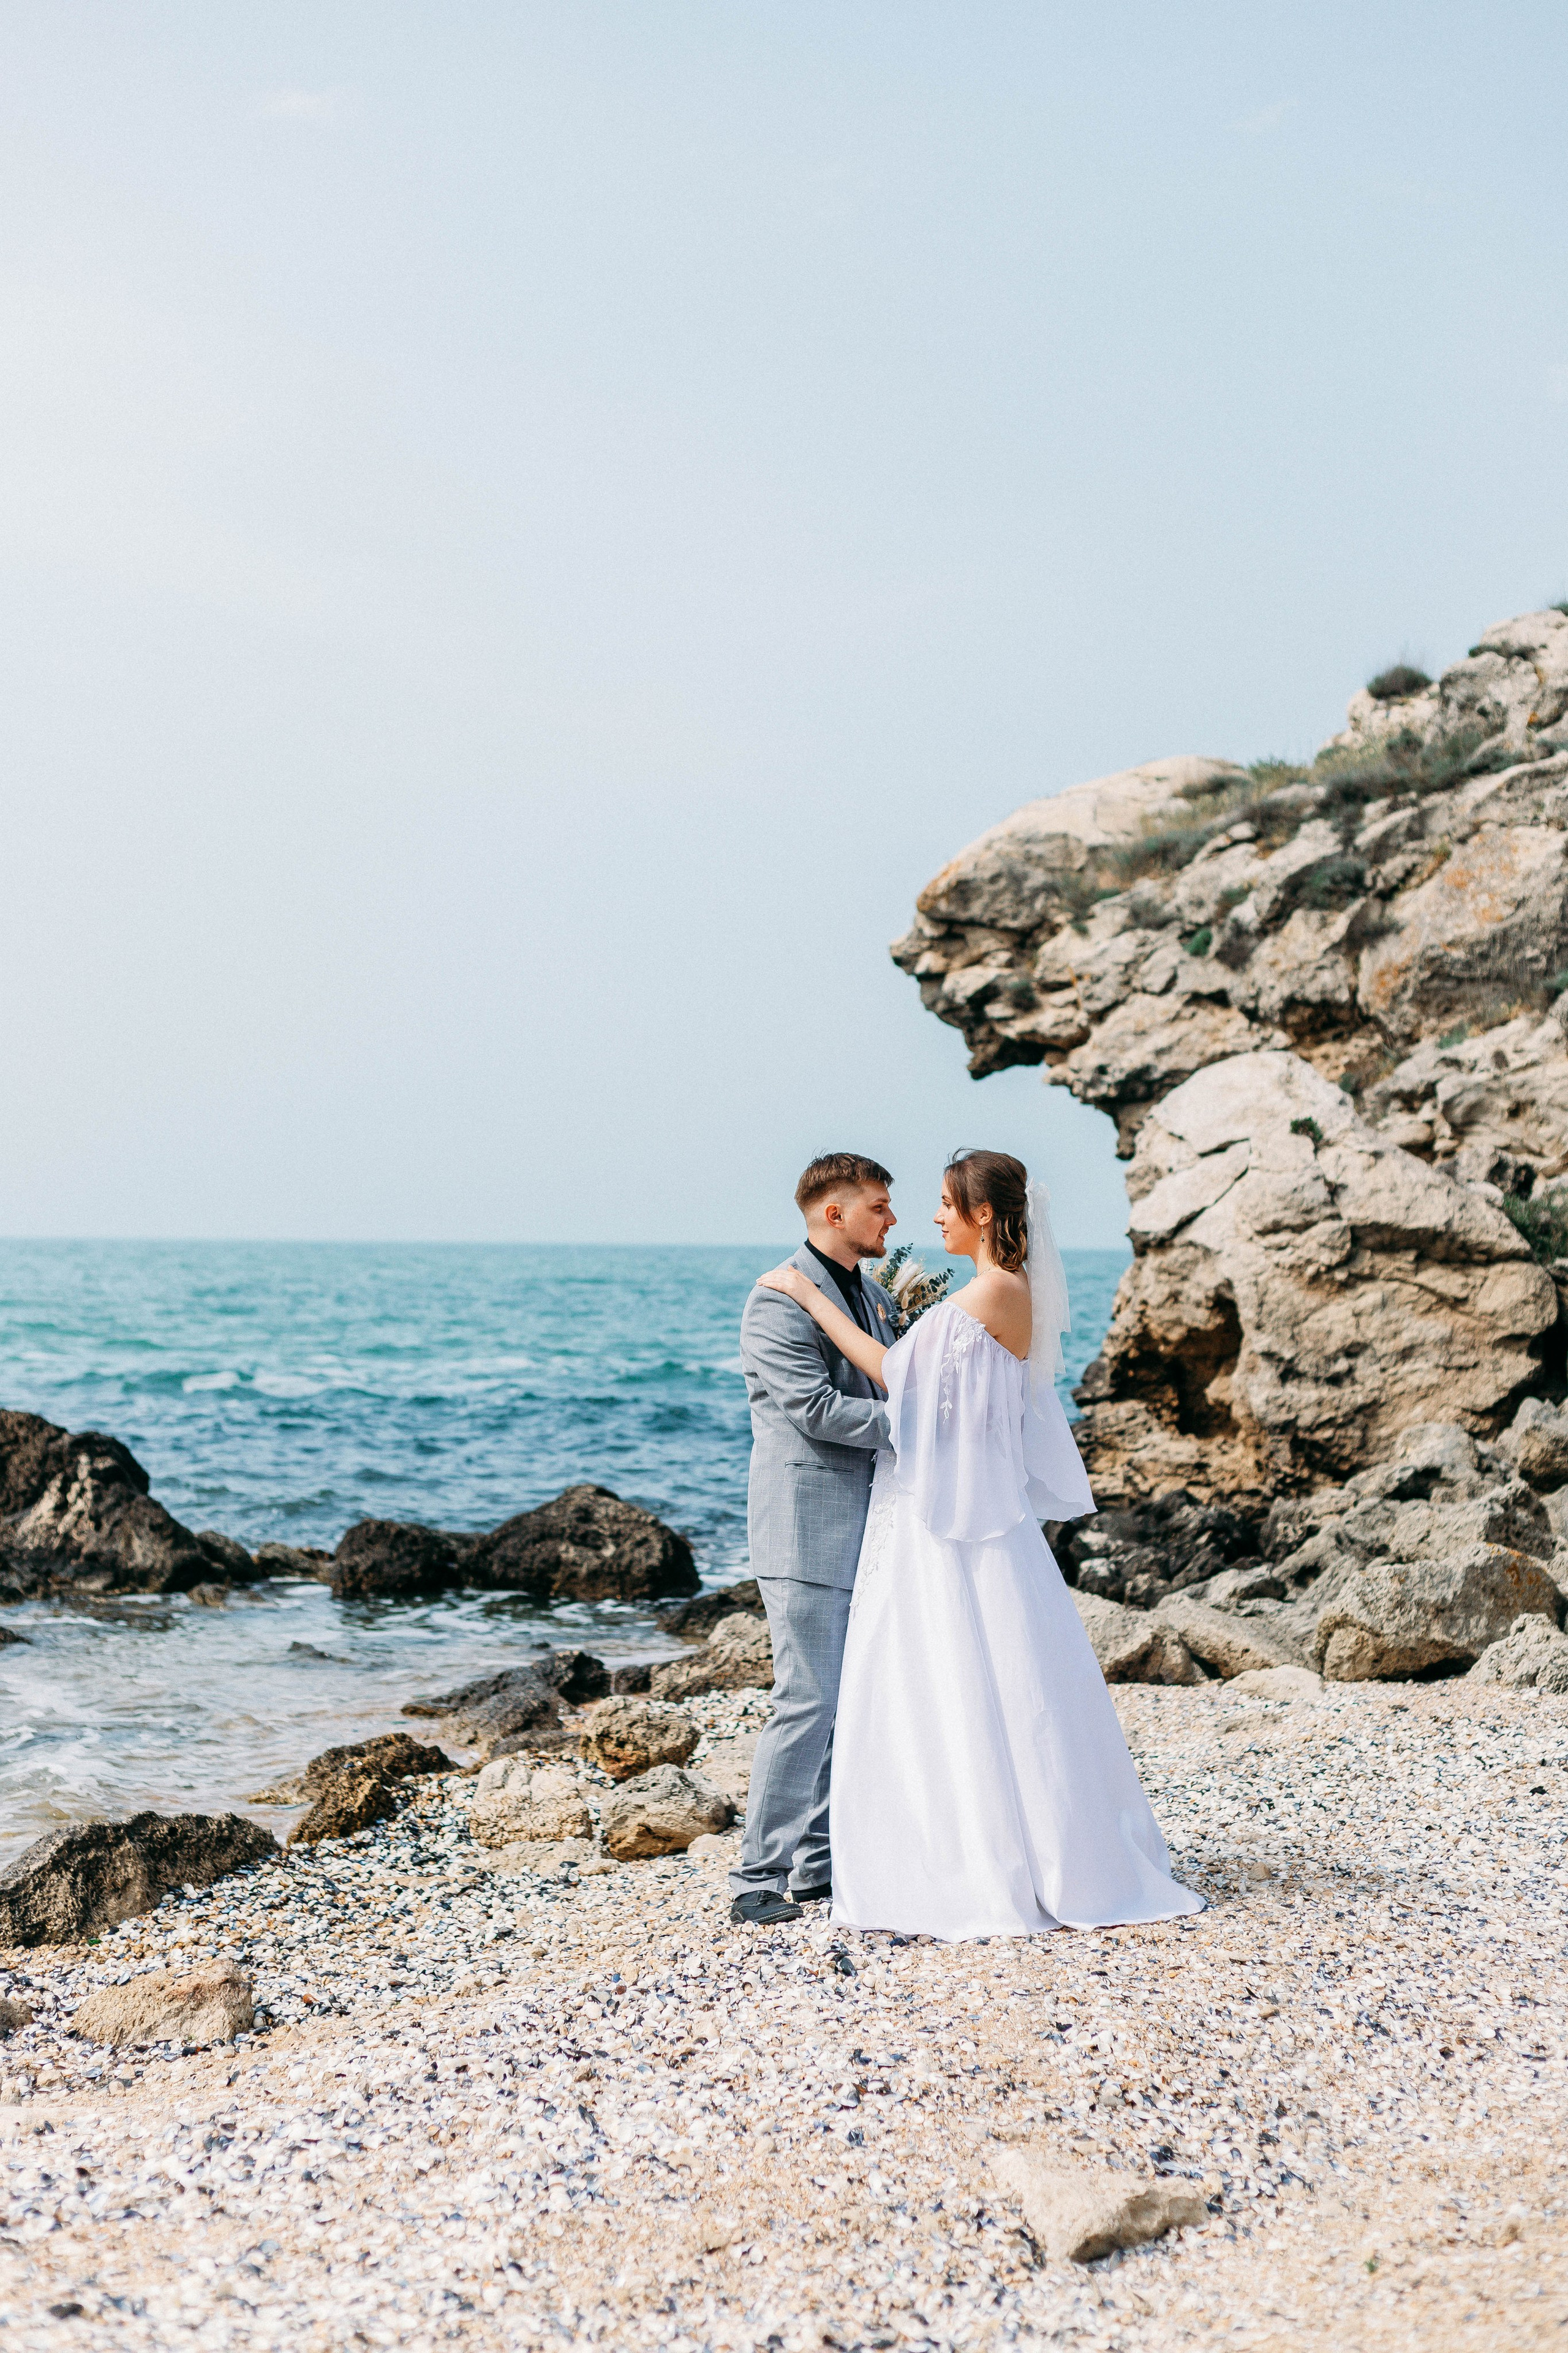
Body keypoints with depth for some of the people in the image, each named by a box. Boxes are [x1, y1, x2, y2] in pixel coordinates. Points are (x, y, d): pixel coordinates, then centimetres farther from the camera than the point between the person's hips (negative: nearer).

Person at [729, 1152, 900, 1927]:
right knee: (807, 1701, -10)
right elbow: (817, 1409, -20)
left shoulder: (874, 1297, 16)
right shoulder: (780, 1299, -12)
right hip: (807, 1528, -9)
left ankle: (821, 1865, 19)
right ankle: (759, 1877, -3)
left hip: (865, 1527, 9)